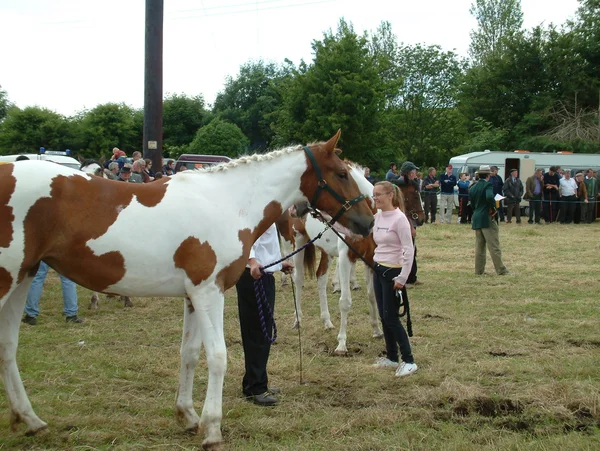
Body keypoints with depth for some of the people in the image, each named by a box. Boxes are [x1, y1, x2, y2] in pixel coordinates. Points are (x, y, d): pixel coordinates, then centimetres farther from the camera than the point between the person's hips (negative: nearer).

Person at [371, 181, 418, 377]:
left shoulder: (399, 218, -17)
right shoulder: (378, 216, 6)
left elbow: (409, 250, -18)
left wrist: (402, 278, -19)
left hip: (393, 272, -8)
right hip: (378, 270, 8)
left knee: (391, 318, -6)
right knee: (384, 317, 12)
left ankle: (409, 361, 1)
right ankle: (391, 357, 24)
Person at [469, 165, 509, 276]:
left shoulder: (472, 188, 11)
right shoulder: (488, 185, -12)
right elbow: (489, 197, -29)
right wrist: (493, 208, -15)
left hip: (476, 219, 7)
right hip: (487, 219, -7)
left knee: (479, 246, 12)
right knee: (494, 246, -3)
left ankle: (479, 270, 13)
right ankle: (500, 270, 0)